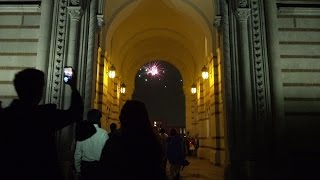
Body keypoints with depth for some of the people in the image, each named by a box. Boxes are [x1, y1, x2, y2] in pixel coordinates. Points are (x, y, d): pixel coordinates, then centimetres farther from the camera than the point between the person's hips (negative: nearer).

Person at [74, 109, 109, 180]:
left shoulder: (82, 132, -2)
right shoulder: (103, 133, -14)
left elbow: (77, 154, 3)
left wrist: (78, 169, 14)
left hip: (85, 166, 4)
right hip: (98, 166, -3)